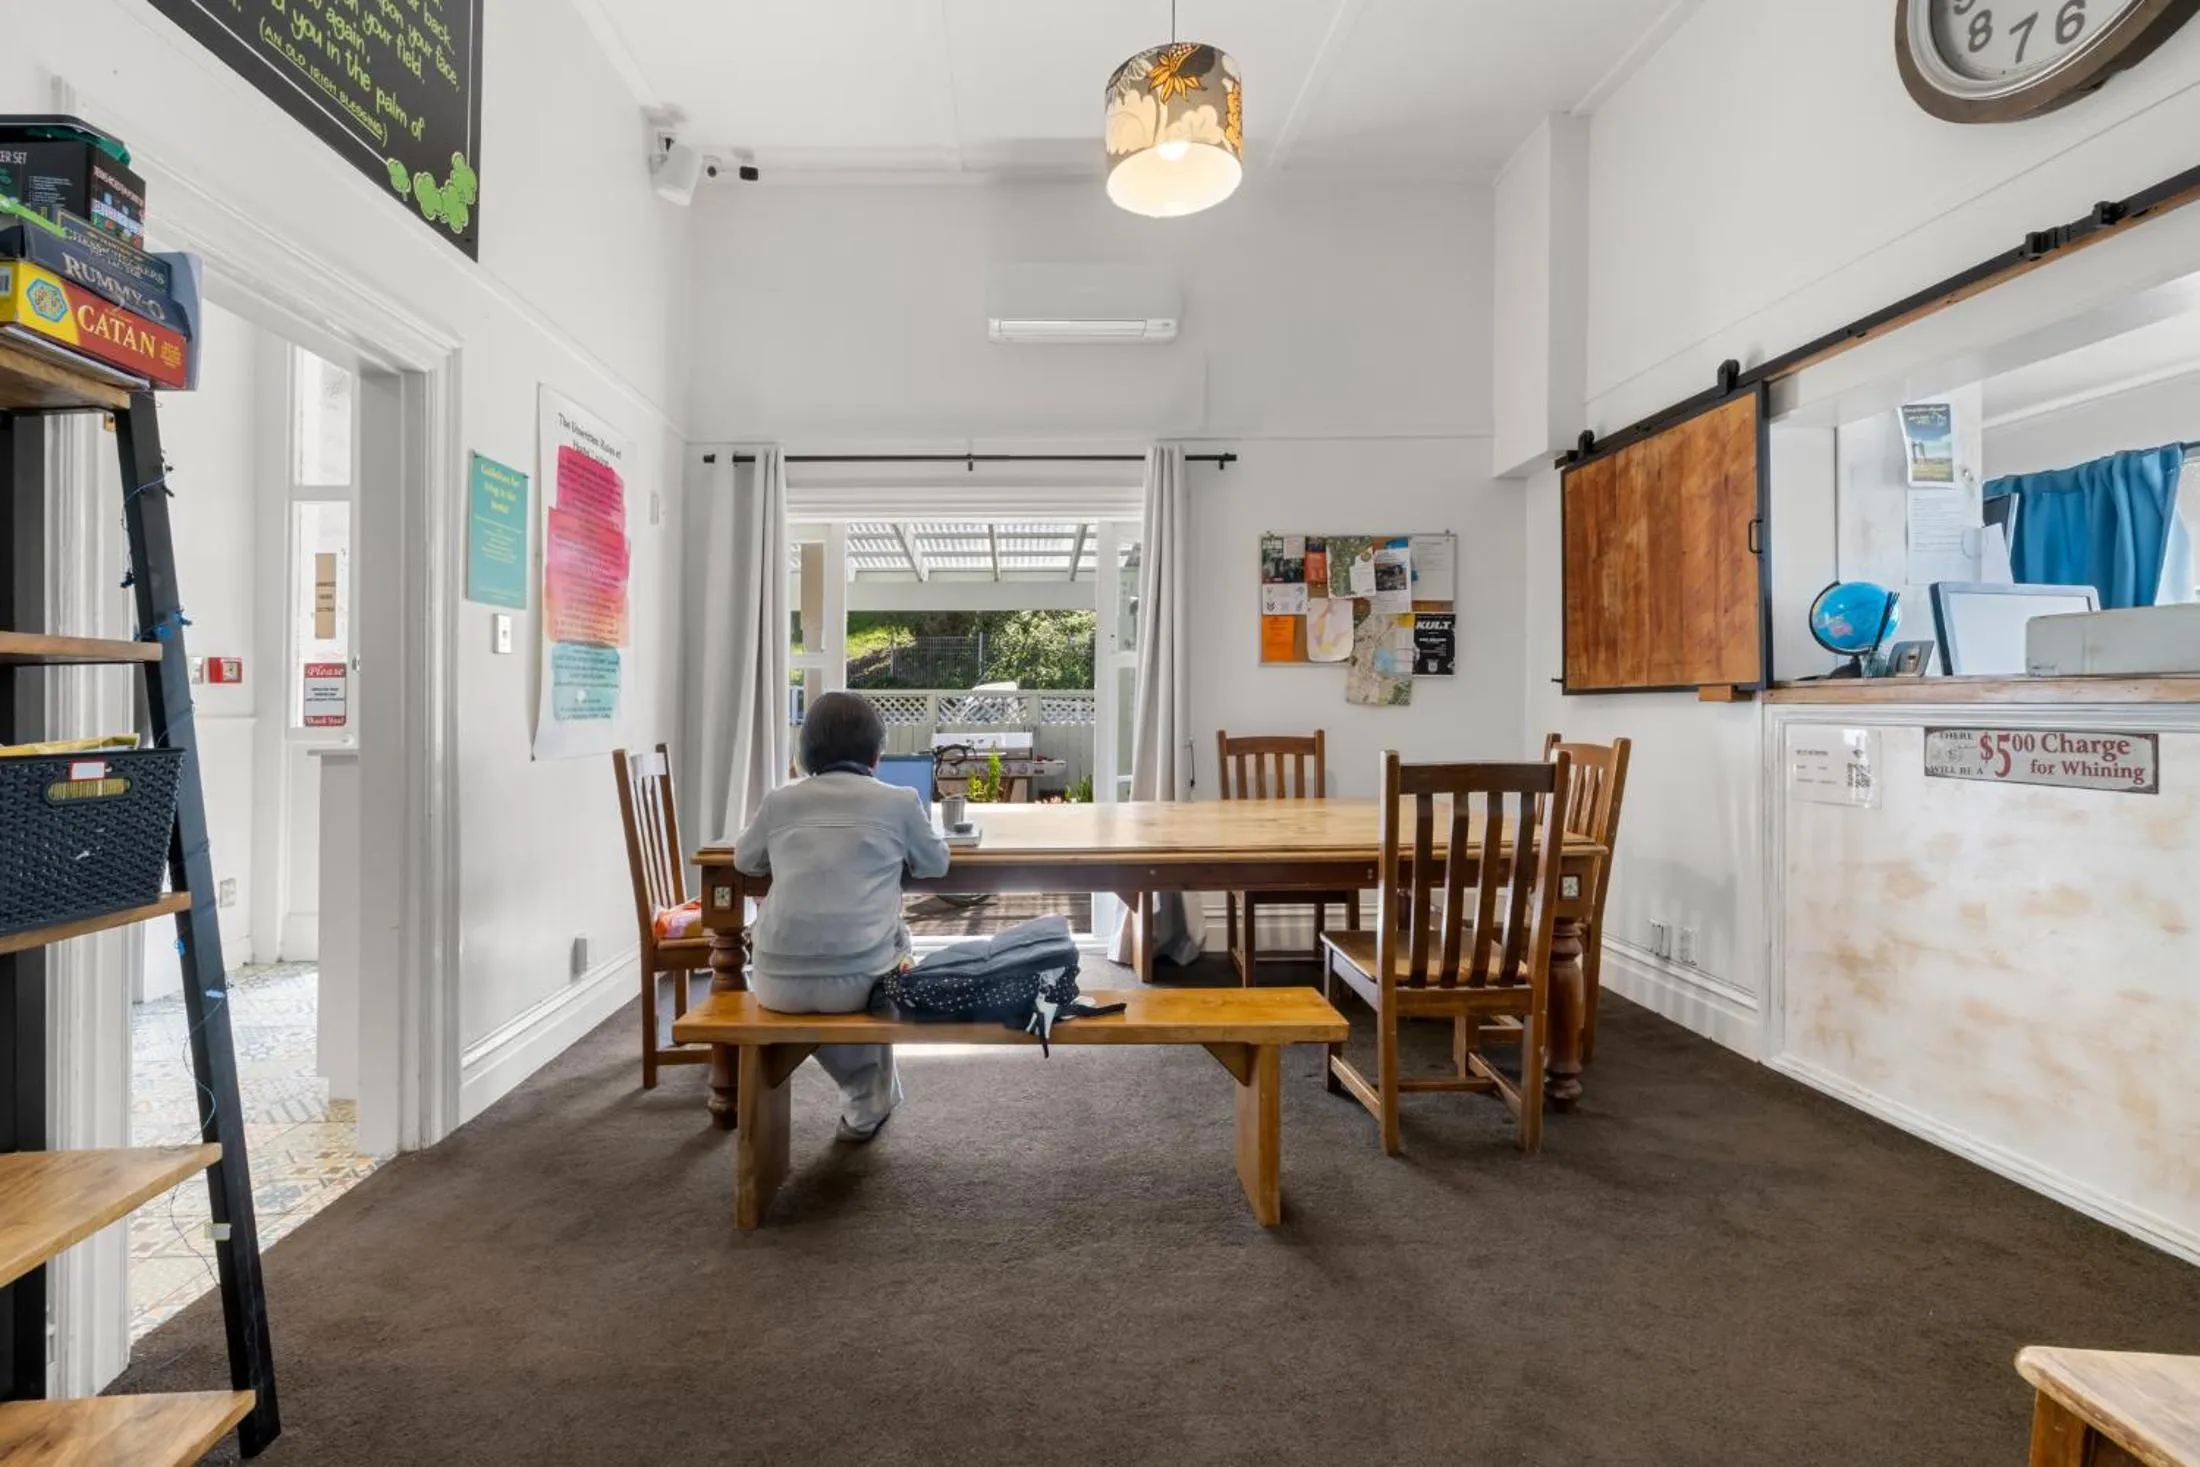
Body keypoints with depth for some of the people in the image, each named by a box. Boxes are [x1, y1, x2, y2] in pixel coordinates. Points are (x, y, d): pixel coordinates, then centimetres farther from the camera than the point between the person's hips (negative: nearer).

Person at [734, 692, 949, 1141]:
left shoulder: (779, 801, 7)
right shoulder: (899, 802, 1)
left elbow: (745, 861, 26)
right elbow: (936, 864, 17)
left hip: (779, 983, 2)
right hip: (859, 980, -2)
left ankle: (867, 1091, 40)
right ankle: (870, 1101, 40)